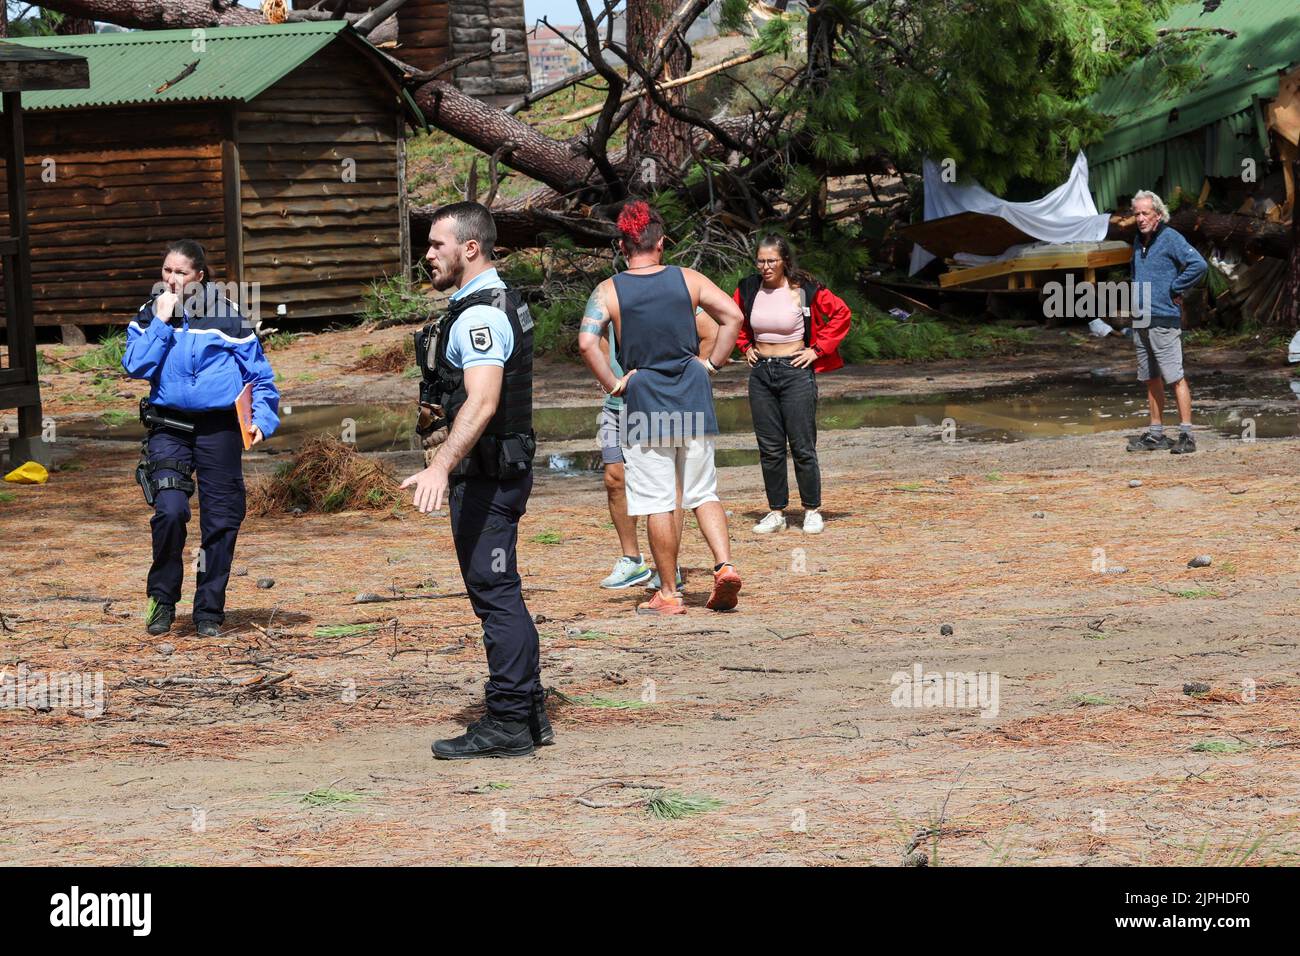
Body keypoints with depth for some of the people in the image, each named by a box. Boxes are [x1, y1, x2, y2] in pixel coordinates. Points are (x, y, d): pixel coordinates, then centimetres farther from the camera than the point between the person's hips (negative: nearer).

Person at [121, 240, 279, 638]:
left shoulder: (227, 315, 1)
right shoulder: (149, 315, 6)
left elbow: (260, 374, 6)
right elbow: (136, 366, -8)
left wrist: (262, 418, -4)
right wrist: (161, 321, -11)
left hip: (220, 427, 0)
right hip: (169, 428, 0)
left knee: (221, 522, 2)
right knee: (170, 510, -18)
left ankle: (209, 612, 15)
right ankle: (162, 599, 1)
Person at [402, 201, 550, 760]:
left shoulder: (480, 315, -19)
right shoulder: (499, 302, 15)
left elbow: (482, 401, -33)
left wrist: (441, 468, -43)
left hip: (485, 476, -11)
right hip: (499, 470, 11)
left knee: (495, 593, -6)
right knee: (499, 593, 16)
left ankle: (507, 724, -3)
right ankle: (528, 716, 22)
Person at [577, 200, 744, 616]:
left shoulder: (608, 291, -4)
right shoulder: (688, 280, 2)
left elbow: (587, 341, -18)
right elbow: (733, 316, -4)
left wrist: (613, 384, -8)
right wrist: (712, 364, 4)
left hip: (644, 399, -2)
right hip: (693, 398, 2)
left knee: (657, 502, 3)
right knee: (703, 492, 13)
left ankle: (669, 594, 8)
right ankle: (725, 565, -6)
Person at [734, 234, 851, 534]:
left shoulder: (805, 290, -9)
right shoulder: (748, 290, 4)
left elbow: (841, 313, -3)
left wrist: (818, 349, -5)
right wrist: (746, 346, 13)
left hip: (796, 372, -4)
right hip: (760, 372, 4)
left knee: (802, 447, -3)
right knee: (769, 448, 6)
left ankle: (812, 511, 8)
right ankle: (776, 512, 13)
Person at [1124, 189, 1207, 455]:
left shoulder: (1170, 238, -9)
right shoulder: (1139, 242, 16)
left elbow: (1198, 265, -21)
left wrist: (1174, 290, -12)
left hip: (1164, 320, -8)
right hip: (1140, 321, 8)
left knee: (1175, 378, -9)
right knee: (1151, 379, 11)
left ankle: (1186, 435, -9)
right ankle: (1155, 434, 16)